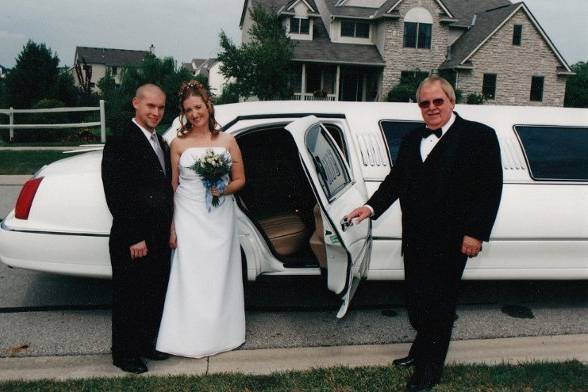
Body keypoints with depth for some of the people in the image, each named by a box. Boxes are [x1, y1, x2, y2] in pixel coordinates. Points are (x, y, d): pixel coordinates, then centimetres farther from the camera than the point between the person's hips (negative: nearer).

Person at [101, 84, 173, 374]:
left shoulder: (160, 143, 11)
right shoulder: (120, 143, -14)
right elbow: (116, 196, -18)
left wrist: (168, 230, 10)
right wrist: (134, 238, -18)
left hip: (160, 238, 8)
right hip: (132, 241, -8)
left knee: (155, 295, 19)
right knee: (129, 298, 9)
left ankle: (147, 344, 38)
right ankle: (125, 353, 27)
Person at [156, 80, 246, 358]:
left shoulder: (227, 141, 4)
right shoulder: (178, 144, 1)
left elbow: (240, 180, 7)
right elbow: (172, 187, 2)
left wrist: (223, 189, -15)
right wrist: (172, 226, -5)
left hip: (220, 218, 1)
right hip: (189, 218, -1)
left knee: (219, 275, 9)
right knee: (190, 276, 2)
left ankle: (221, 332, 26)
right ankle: (190, 336, 16)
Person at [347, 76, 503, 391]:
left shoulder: (479, 135, -4)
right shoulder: (411, 140, 13)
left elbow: (490, 188, -9)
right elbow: (396, 180, 11)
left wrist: (476, 233, -14)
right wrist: (371, 207, -5)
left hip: (450, 241, -5)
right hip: (415, 239, 6)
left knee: (439, 304, 6)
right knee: (416, 299, 16)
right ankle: (421, 350, 38)